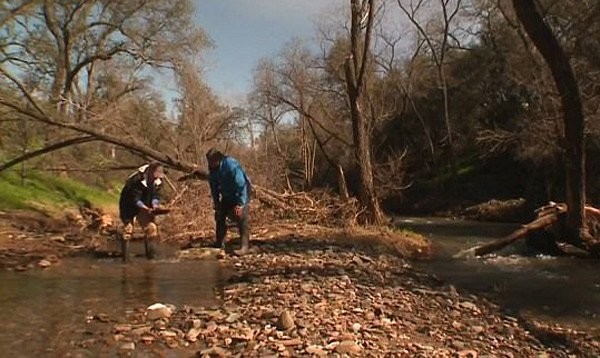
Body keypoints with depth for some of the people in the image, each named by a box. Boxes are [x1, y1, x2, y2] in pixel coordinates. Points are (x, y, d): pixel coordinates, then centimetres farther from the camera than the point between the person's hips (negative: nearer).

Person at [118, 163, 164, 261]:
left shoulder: (157, 181, -11)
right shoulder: (137, 181, -32)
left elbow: (155, 195, -5)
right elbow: (134, 199, -31)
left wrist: (154, 204, -26)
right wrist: (146, 208, -43)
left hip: (144, 208, 6)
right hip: (129, 208, -6)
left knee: (151, 228, 1)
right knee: (128, 228, -10)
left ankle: (149, 251, 18)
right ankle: (124, 254, 2)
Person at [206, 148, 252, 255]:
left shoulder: (231, 165, -33)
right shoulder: (212, 168, -10)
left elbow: (241, 185, -32)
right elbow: (213, 185, 5)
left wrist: (240, 204, -32)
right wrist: (216, 201, 1)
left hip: (241, 193, -8)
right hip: (227, 195, 8)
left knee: (241, 218, -19)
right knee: (219, 216, 8)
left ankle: (245, 246, -21)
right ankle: (219, 244, 18)